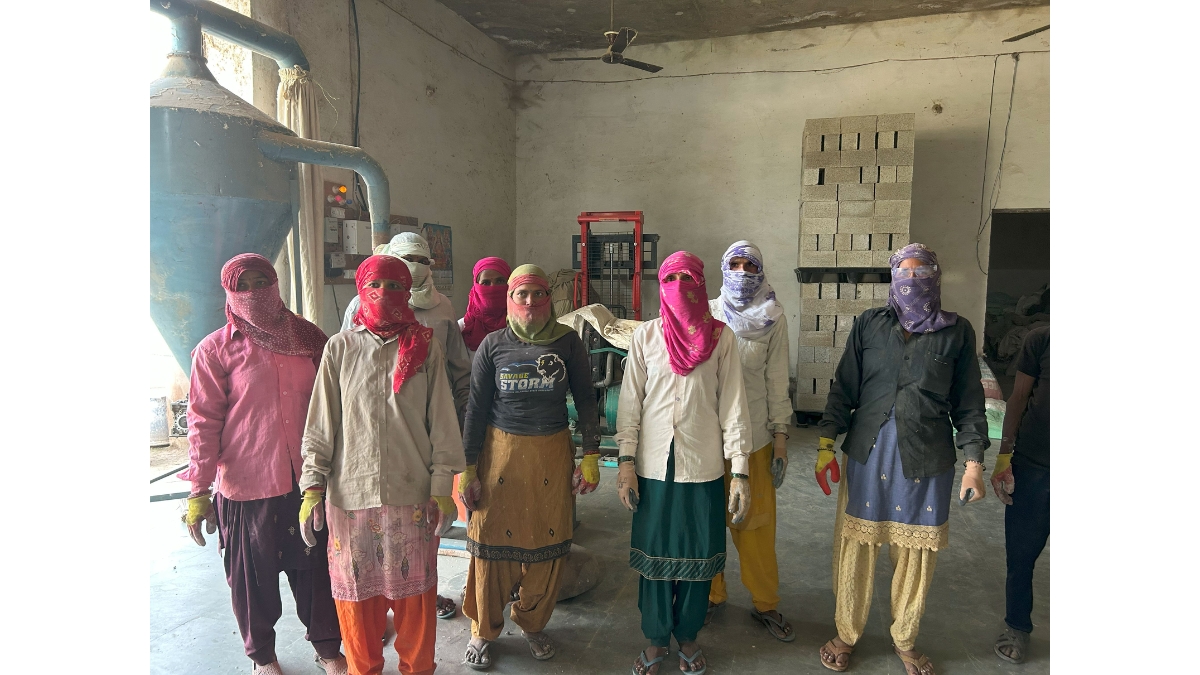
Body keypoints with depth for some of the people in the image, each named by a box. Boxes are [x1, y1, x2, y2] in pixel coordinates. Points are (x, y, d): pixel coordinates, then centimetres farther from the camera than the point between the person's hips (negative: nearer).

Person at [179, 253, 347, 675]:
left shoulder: (308, 338, 5)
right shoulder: (215, 350, -4)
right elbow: (203, 422, -6)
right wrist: (198, 491, -7)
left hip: (309, 481, 2)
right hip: (246, 486, -2)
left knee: (316, 565, 12)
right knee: (253, 575, 12)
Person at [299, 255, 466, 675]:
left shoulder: (425, 347, 1)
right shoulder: (340, 348, 2)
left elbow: (442, 421, 1)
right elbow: (321, 424, 4)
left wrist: (442, 486, -2)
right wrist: (313, 487, -1)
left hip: (412, 495, 0)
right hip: (350, 494, 1)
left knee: (414, 592, 9)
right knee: (356, 593, 11)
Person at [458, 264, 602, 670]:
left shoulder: (567, 341, 0)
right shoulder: (493, 345, 0)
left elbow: (585, 400, 4)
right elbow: (476, 409, 1)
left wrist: (591, 457, 0)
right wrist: (469, 470, -1)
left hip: (552, 454, 1)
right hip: (500, 452, 0)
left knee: (547, 544, 8)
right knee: (492, 544, 5)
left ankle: (533, 624, 32)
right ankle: (483, 631, 27)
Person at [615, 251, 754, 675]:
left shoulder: (720, 337, -2)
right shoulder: (646, 336, 0)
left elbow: (734, 406, -2)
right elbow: (630, 401, 1)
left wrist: (741, 472, -6)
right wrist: (626, 461, -5)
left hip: (704, 467, 0)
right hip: (654, 465, 0)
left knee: (698, 556, 11)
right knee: (654, 554, 11)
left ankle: (687, 635, 34)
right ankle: (656, 639, 31)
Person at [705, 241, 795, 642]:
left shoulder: (774, 319, 1)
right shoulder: (707, 314, 0)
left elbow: (777, 379, 2)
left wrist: (780, 435, 1)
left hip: (756, 433, 0)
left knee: (757, 522, 6)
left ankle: (765, 603, 24)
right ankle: (712, 594, 28)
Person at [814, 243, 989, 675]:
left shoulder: (956, 332, 3)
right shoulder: (869, 325, 3)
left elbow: (969, 402, 6)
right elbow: (844, 388, 5)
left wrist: (974, 459, 0)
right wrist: (826, 444, -1)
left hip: (927, 459, 0)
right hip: (868, 453, 0)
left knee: (916, 556, 10)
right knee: (855, 550, 6)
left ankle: (904, 639, 33)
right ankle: (846, 635, 26)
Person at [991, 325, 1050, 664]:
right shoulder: (1040, 338, -3)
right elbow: (1019, 397, 3)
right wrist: (1004, 457, 0)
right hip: (1032, 464, 1)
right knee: (1021, 555, 12)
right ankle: (1017, 627, 31)